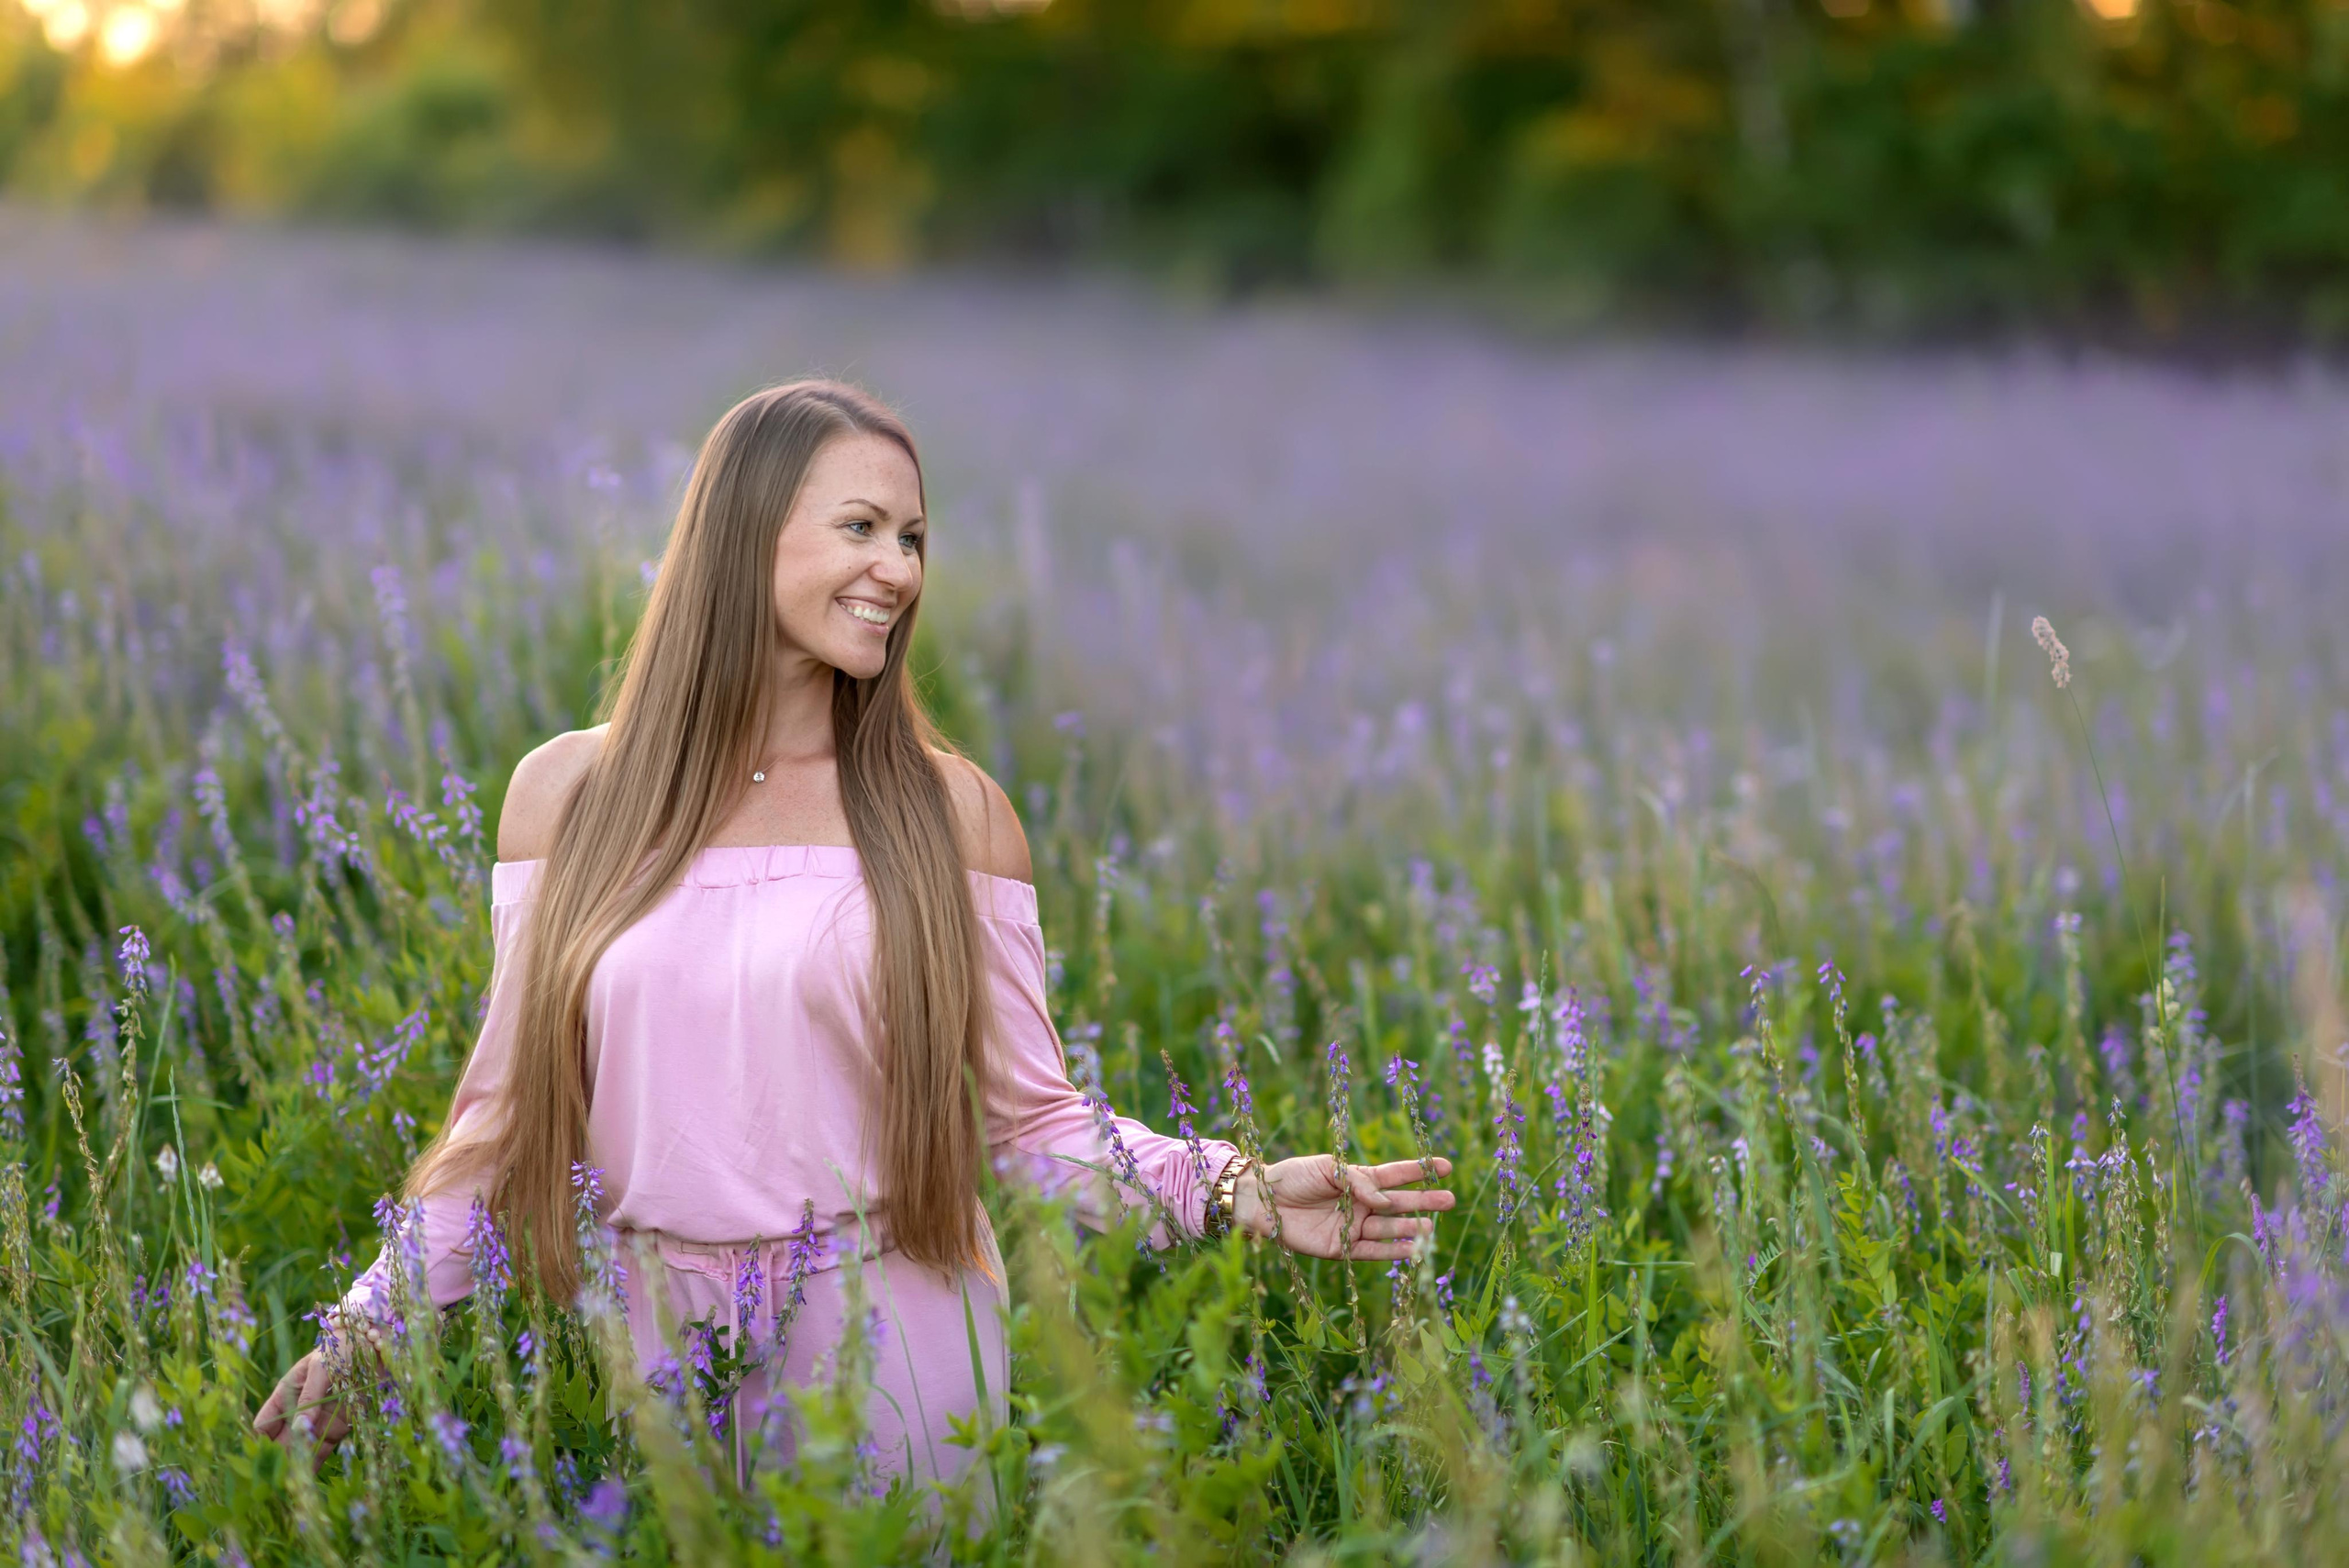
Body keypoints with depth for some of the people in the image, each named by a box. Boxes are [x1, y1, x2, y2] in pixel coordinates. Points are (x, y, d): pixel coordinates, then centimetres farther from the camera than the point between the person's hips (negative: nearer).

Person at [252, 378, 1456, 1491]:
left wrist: (1242, 1193, -14)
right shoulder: (567, 796, 1)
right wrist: (367, 1325, 0)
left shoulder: (946, 810, -2)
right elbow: (512, 1105, 7)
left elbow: (1031, 1118, 0)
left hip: (890, 1340, -1)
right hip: (656, 1340, 1)